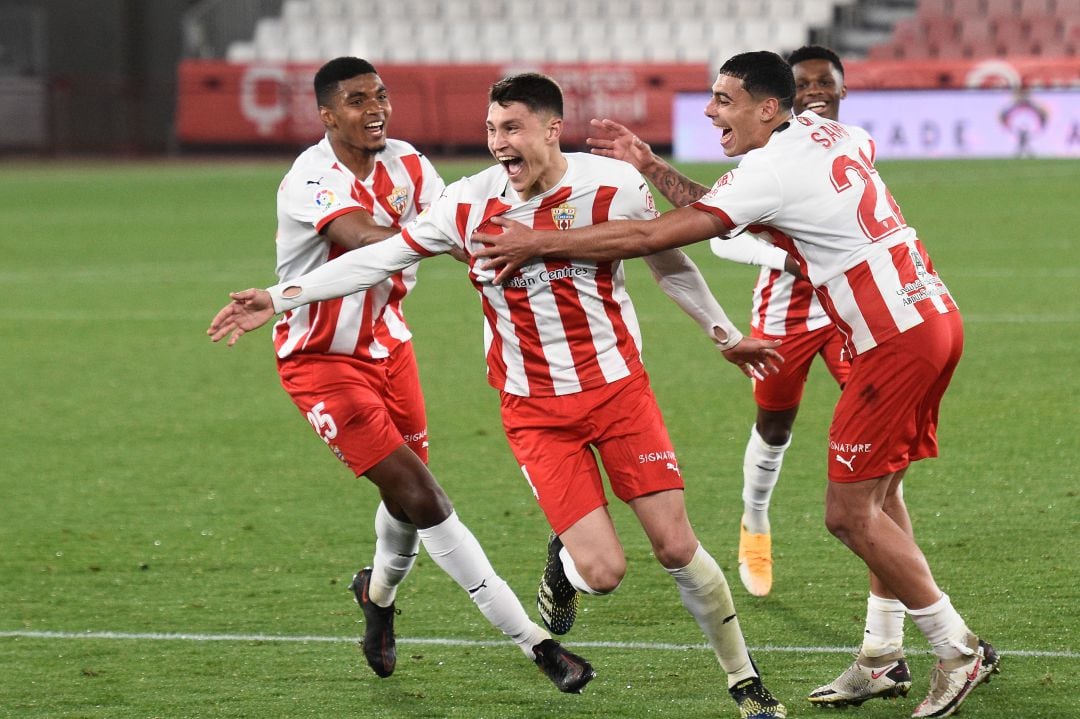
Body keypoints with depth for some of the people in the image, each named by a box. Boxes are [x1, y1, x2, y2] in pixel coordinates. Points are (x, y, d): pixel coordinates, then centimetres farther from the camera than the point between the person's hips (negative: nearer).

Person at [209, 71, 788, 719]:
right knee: (603, 570, -12)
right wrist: (280, 298, -5)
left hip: (618, 385, 0)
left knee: (676, 546, -4)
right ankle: (564, 566, 26)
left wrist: (727, 336, 18)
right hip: (536, 412, 0)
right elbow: (383, 257, -1)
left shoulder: (615, 186, -10)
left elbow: (670, 262, 7)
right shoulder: (470, 204, -9)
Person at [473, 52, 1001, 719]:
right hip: (934, 314, 9)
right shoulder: (829, 133, 9)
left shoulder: (768, 171, -15)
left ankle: (959, 650, 1)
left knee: (850, 512, -5)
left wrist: (536, 243, -12)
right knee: (878, 495, 15)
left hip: (897, 339, -9)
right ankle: (884, 655, 19)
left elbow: (652, 237, -18)